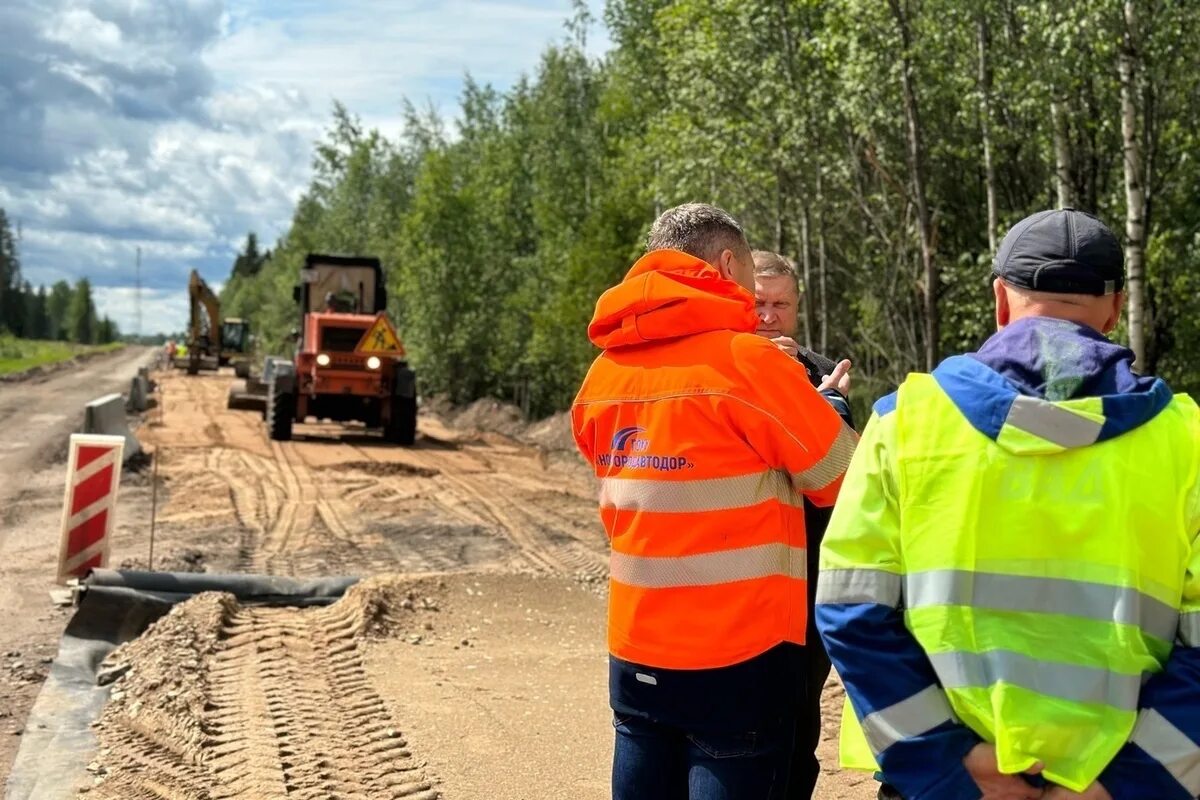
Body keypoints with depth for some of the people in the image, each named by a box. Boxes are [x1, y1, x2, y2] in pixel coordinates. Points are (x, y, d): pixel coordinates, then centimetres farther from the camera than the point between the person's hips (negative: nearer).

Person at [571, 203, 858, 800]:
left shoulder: (604, 375, 6)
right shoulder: (746, 359, -13)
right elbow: (843, 478, -4)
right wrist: (820, 408, 17)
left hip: (634, 651, 6)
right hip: (736, 655, -6)